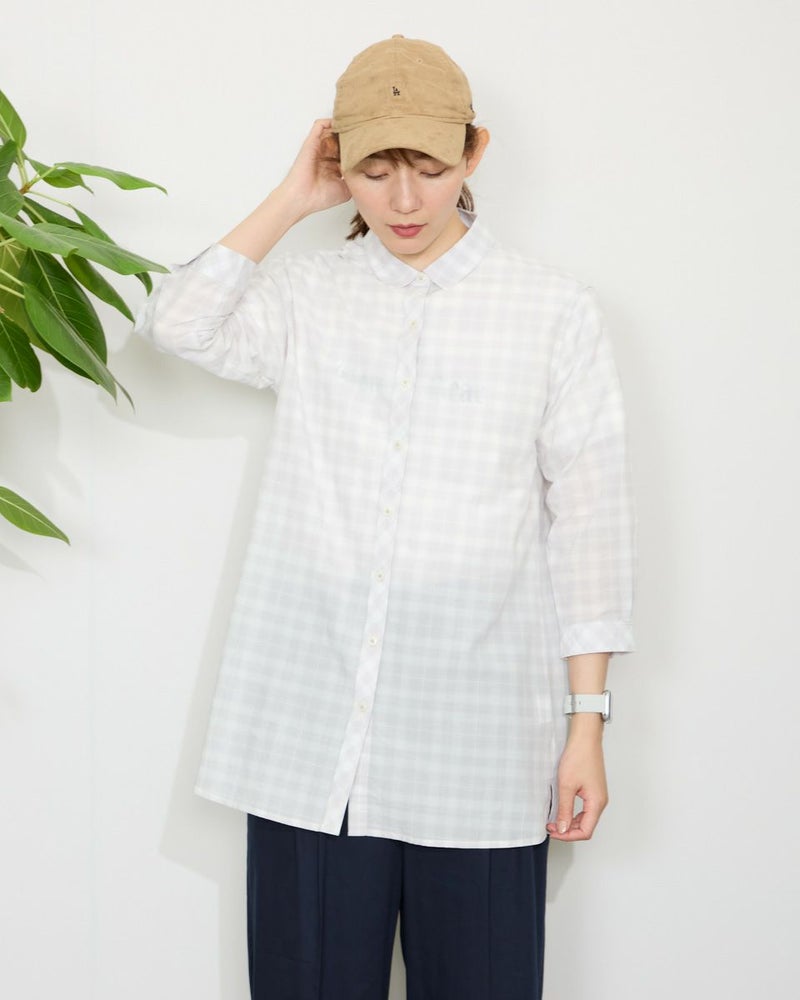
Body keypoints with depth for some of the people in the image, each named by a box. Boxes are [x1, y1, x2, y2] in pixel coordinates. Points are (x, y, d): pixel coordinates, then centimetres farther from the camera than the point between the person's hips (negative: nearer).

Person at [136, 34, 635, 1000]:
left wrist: (587, 722, -1)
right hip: (308, 731, 2)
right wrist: (292, 199, 1)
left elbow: (587, 522, 2)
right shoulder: (303, 296, 10)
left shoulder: (555, 310, 3)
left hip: (479, 739, -1)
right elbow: (176, 322, -8)